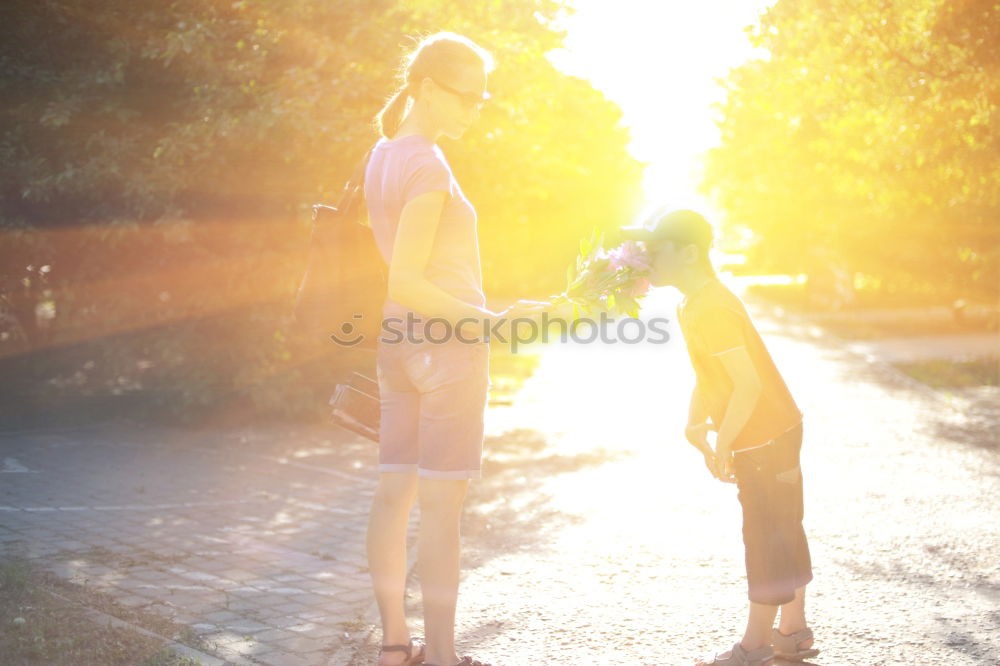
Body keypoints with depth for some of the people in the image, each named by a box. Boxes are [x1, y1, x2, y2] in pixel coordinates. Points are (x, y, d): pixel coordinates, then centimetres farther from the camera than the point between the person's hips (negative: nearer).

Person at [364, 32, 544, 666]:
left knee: (396, 492, 9)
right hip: (450, 343, -9)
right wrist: (491, 319, -22)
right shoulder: (428, 167, -17)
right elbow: (405, 281, -21)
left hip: (401, 341, 9)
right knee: (443, 502, -5)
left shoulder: (383, 156, 10)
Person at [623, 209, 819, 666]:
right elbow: (707, 376, 18)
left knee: (767, 538, 0)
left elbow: (748, 382, -26)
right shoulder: (694, 306, 9)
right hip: (773, 433, 10)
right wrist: (695, 425, 9)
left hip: (765, 436, -10)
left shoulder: (712, 309, -22)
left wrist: (721, 446, -20)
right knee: (783, 534, 17)